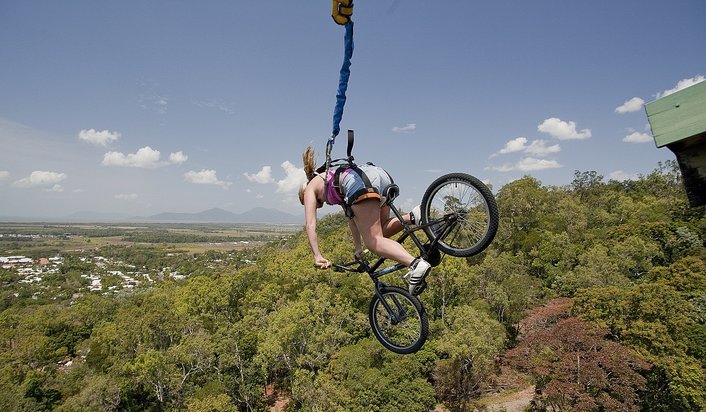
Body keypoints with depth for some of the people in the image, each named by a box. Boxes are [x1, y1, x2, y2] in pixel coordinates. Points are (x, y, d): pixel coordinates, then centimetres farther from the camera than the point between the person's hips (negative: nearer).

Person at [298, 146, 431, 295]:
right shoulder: (335, 179, 43)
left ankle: (416, 264, -30)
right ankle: (412, 217, -2)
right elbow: (352, 217, 40)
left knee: (373, 241, -9)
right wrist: (358, 249, 40)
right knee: (378, 233, 19)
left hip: (360, 182, -7)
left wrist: (317, 256, 12)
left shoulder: (311, 187, 26)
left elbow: (311, 225, 14)